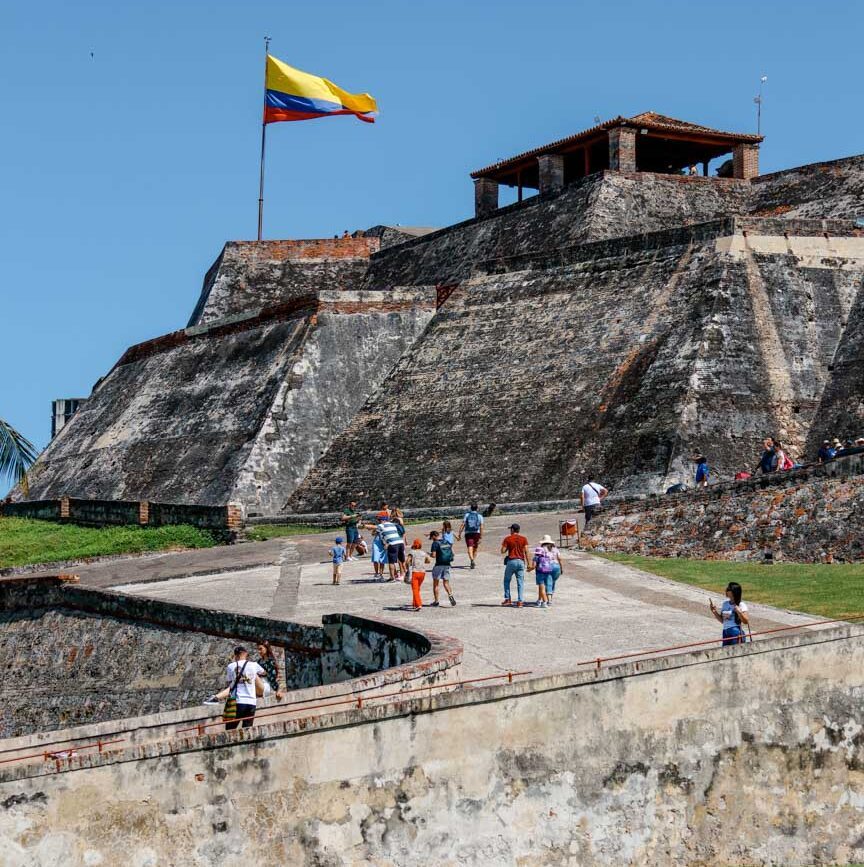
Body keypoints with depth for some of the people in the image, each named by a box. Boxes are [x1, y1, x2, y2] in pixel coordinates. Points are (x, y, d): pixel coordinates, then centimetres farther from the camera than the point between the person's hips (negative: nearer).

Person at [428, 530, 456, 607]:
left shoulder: (435, 543, -9)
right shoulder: (447, 542, 10)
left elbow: (433, 555, -15)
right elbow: (452, 553, 13)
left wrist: (429, 554, 4)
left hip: (439, 565, -5)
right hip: (447, 564, 5)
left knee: (435, 583, 8)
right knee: (446, 582, 10)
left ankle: (436, 601, 9)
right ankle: (450, 595, -16)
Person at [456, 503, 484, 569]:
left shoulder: (467, 515, 1)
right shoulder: (479, 516, 2)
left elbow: (463, 525, -5)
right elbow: (481, 527, -4)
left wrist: (459, 534, -2)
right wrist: (481, 536, -1)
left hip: (468, 533, -1)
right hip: (476, 533, 1)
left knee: (470, 548, -10)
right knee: (475, 549, 16)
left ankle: (472, 561, -32)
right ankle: (472, 562, 27)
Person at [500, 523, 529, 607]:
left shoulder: (507, 539, -1)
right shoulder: (524, 539, 4)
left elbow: (502, 551, -4)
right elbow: (526, 551, -2)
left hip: (511, 561, -2)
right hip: (521, 562, 2)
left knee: (507, 580, 15)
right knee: (520, 582, 4)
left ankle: (507, 599, 11)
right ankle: (520, 601, -1)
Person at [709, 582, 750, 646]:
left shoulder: (741, 605, -5)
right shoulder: (725, 603, 13)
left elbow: (746, 622, -9)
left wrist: (739, 612, -23)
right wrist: (714, 612, 8)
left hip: (736, 633, -6)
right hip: (725, 633, 7)